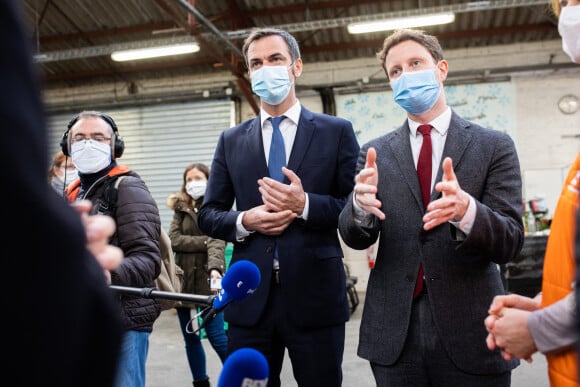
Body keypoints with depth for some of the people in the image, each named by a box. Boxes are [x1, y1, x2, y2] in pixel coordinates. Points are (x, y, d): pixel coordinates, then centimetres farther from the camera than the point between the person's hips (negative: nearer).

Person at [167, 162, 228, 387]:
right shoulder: (181, 208, 10)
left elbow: (218, 242, -19)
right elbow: (174, 239, -5)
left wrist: (215, 268, -36)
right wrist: (205, 242, -14)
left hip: (207, 281, -4)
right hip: (184, 280, 5)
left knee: (216, 335, -4)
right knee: (190, 338, 12)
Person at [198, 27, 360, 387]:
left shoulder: (336, 131, 3)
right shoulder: (231, 140, 10)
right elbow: (208, 215, 10)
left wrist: (305, 204, -16)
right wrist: (244, 221, -9)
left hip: (316, 294, -2)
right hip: (250, 296, 2)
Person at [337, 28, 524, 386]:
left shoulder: (494, 145, -1)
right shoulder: (376, 152, 5)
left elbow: (510, 242, -7)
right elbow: (354, 238, -1)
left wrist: (466, 210, -28)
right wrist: (361, 205, -23)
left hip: (470, 332, -1)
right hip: (393, 334, 2)